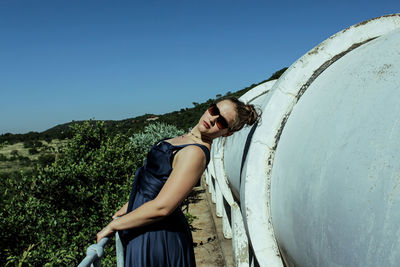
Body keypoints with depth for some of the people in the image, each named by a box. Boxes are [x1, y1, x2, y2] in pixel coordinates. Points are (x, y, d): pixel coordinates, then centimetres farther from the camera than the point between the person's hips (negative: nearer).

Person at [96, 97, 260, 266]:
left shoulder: (196, 153, -25)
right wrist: (130, 205, 18)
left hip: (157, 238, -8)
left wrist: (113, 225, -16)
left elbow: (161, 207, -28)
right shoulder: (189, 139, 4)